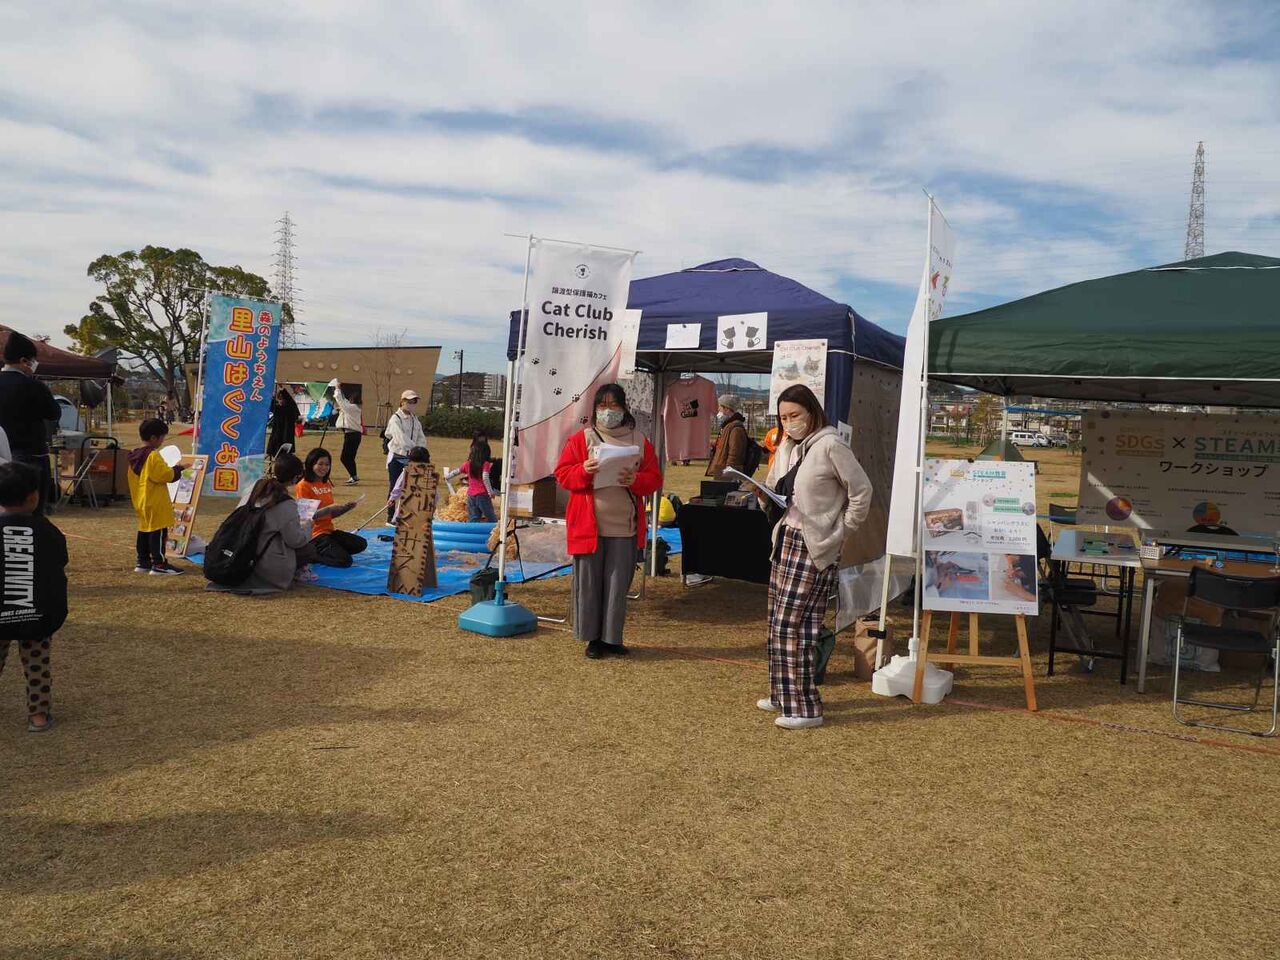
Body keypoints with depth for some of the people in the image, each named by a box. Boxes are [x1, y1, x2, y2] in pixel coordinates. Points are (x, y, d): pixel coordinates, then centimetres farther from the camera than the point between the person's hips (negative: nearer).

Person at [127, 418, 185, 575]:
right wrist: (177, 469, -4)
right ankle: (159, 564, -4)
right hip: (155, 503, -10)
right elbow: (166, 475, -21)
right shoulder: (153, 456, -18)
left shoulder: (134, 456, 12)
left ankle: (143, 562, 22)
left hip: (141, 501, 10)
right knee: (158, 532, -6)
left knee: (144, 530, 16)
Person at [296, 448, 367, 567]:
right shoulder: (303, 485, -11)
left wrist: (346, 508, -2)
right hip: (314, 534, -8)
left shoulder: (327, 483, 12)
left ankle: (319, 552, 2)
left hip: (328, 530, 8)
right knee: (344, 560, -20)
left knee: (361, 544, -3)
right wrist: (328, 509, -25)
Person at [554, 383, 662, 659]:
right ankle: (593, 638, 17)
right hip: (588, 525, -1)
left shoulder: (639, 441, 7)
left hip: (624, 527, 1)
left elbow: (654, 479, 6)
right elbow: (562, 474, 2)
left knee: (618, 584, 5)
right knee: (588, 582, 4)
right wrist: (584, 471, -17)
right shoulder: (581, 439, 4)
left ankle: (612, 638, 17)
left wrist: (637, 480, -15)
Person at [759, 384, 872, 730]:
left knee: (794, 624, -9)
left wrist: (840, 533, -7)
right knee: (778, 621, 12)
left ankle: (806, 707, -1)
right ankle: (784, 695, 25)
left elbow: (861, 491, -12)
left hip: (814, 547, -8)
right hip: (786, 539, 8)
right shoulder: (786, 448, 12)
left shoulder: (830, 445, -13)